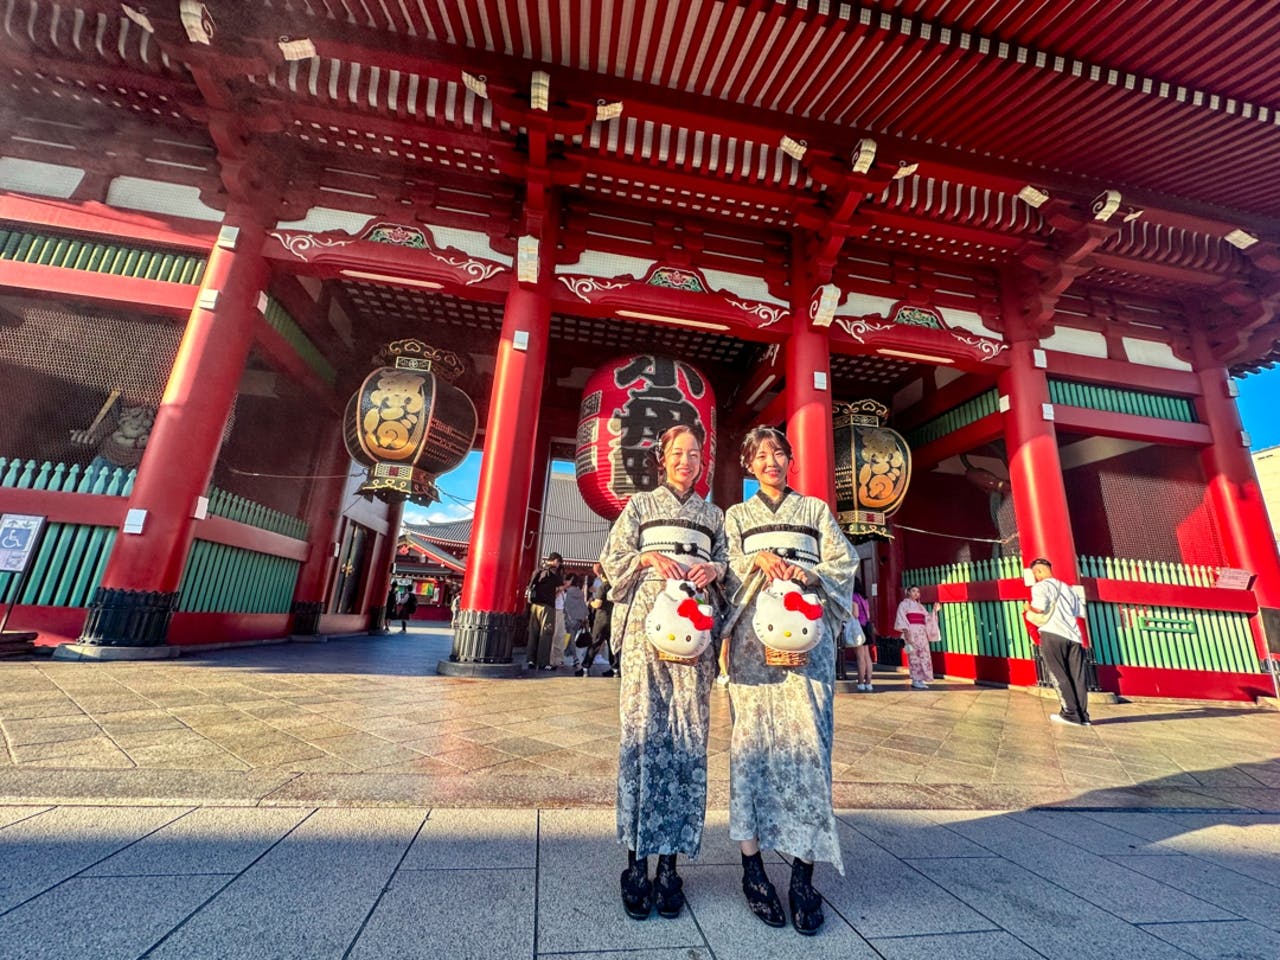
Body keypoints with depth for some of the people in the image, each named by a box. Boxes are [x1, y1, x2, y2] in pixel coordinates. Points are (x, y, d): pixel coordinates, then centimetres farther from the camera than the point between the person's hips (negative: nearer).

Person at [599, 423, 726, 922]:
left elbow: (726, 568, 17)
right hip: (646, 625, -2)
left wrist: (715, 569, -5)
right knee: (643, 734, -3)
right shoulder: (640, 505, 13)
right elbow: (612, 561, 7)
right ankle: (636, 861, 9)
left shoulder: (713, 515, 19)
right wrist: (648, 558, -12)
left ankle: (670, 862, 12)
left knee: (688, 739, 0)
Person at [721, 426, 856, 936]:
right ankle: (752, 865, 8)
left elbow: (845, 563, 8)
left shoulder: (816, 509, 17)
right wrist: (757, 559, -15)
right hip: (753, 633, 0)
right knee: (753, 739, -2)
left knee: (807, 740, -6)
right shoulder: (736, 516, 16)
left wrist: (811, 574, -11)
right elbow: (725, 569, 4)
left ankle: (803, 872, 3)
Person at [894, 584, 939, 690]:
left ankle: (920, 679, 7)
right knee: (914, 655, -9)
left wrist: (934, 610, 2)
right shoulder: (904, 604, 5)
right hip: (911, 632, -6)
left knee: (923, 655, 1)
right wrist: (905, 630, -18)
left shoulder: (920, 606, 23)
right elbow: (901, 618, -6)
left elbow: (928, 619, 16)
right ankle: (915, 681, -7)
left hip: (922, 633, 6)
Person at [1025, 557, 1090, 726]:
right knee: (1077, 677, 6)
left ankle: (1071, 713, -1)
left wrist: (1028, 608, 5)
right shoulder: (1067, 588, 23)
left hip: (1052, 634, -6)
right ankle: (1083, 715, 6)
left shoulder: (1041, 586, 0)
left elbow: (1040, 608, -15)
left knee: (1059, 675, 0)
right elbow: (1081, 612, 18)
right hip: (1074, 636, 7)